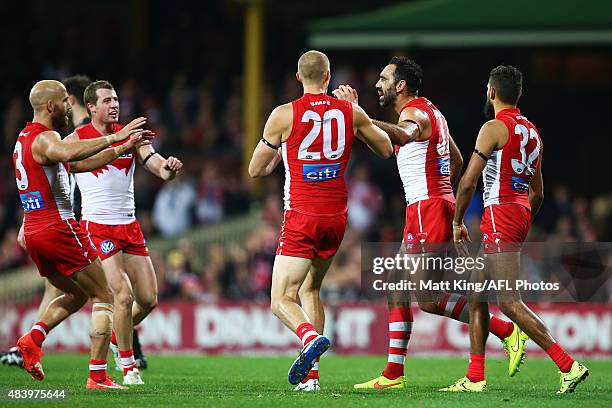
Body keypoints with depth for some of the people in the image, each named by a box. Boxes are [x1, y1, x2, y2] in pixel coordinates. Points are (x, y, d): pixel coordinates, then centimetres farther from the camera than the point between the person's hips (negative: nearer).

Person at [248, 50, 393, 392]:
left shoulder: (284, 115, -6)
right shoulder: (350, 112, 2)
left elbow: (256, 170, 4)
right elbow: (387, 148, 19)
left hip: (301, 216, -4)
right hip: (337, 217, 4)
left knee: (282, 300, -3)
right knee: (310, 289, 21)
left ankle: (311, 337, -34)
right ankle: (311, 373, 15)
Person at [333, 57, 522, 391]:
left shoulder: (414, 112, -12)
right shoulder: (429, 111, 19)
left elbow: (404, 135, -39)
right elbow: (457, 161, 28)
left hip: (428, 209, -10)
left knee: (426, 298, -11)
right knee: (397, 287, 11)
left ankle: (505, 330, -10)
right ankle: (394, 374, 12)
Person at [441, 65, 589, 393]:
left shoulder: (494, 128, -9)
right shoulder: (532, 133, 17)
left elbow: (468, 182, -13)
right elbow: (538, 193, 22)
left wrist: (457, 222, -3)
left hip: (500, 212, -9)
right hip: (522, 213, 9)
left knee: (510, 302, -12)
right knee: (476, 295, 15)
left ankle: (568, 366, -19)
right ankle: (475, 377, 14)